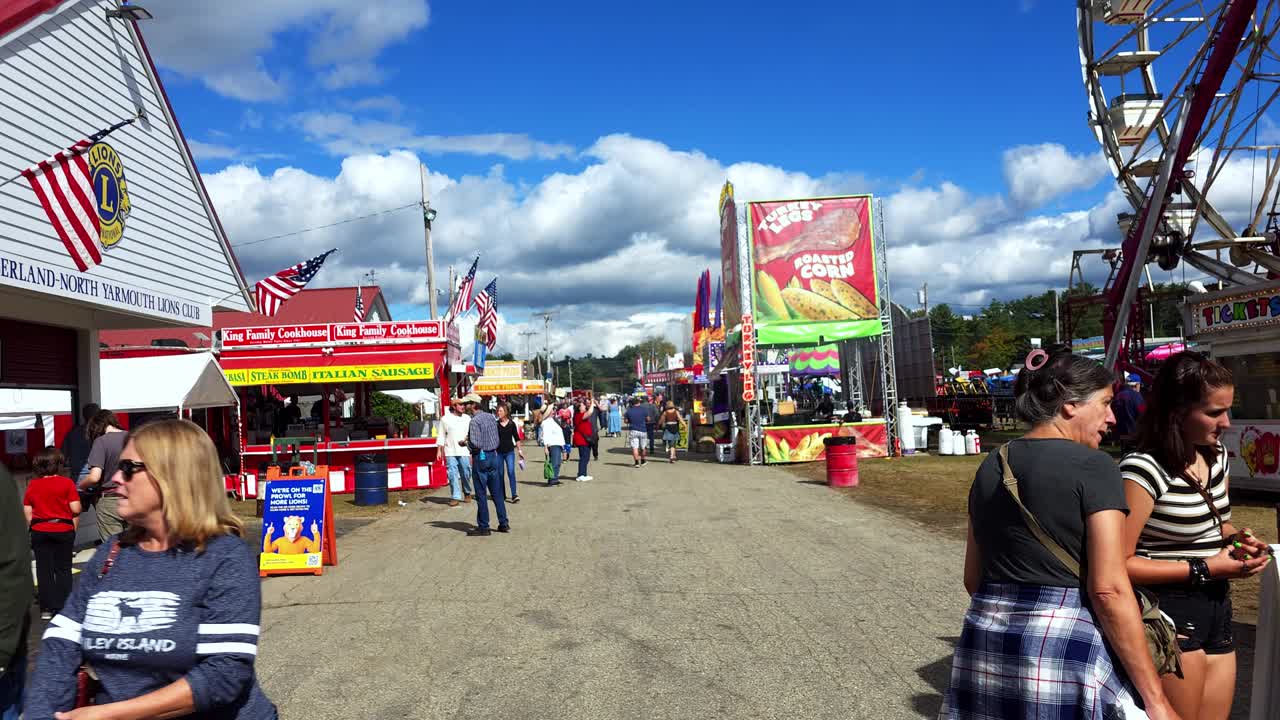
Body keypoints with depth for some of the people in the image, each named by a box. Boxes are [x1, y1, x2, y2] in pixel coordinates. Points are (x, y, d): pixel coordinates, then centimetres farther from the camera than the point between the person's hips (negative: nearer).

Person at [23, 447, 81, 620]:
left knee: (44, 569, 8)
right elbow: (75, 509, -11)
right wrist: (75, 527, 5)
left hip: (39, 532, 2)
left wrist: (33, 528, 15)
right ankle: (64, 606, 10)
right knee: (63, 569, 8)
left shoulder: (32, 485, 0)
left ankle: (47, 608, 11)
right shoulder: (67, 483, -9)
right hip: (63, 530, -2)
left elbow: (27, 512, 2)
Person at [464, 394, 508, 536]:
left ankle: (483, 527, 5)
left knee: (481, 494, 0)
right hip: (493, 455, 7)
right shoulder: (491, 417, 9)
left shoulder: (475, 421, -15)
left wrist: (466, 442, -3)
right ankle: (504, 523, 14)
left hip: (481, 457, -7)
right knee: (496, 492, 11)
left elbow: (475, 444, -21)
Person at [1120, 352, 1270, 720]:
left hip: (1217, 613, 9)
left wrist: (1235, 537, 3)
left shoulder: (1217, 457, 7)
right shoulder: (1144, 469, -21)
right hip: (1169, 612, -8)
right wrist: (1204, 569, -18)